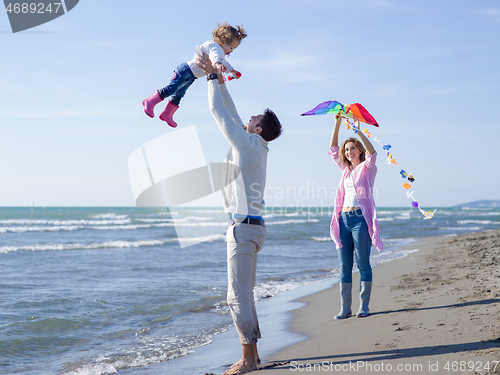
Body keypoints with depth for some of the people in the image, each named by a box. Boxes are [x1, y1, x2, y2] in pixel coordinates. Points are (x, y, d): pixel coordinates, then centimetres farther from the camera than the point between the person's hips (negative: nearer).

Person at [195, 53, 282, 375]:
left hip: (244, 227, -10)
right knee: (243, 296, 13)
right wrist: (220, 80, 26)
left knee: (238, 297, -9)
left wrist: (213, 76, 3)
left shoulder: (248, 143, -10)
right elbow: (232, 114, 23)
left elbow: (219, 111, -6)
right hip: (251, 226, 10)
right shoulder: (256, 146, 14)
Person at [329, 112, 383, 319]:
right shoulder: (346, 170, 19)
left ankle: (364, 306, 0)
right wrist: (337, 123, 11)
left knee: (363, 263, -4)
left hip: (360, 218, -6)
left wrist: (358, 130, -18)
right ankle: (345, 308, 4)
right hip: (343, 218, 6)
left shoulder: (367, 168, 5)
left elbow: (371, 152, -15)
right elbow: (333, 149, 19)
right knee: (345, 266, 3)